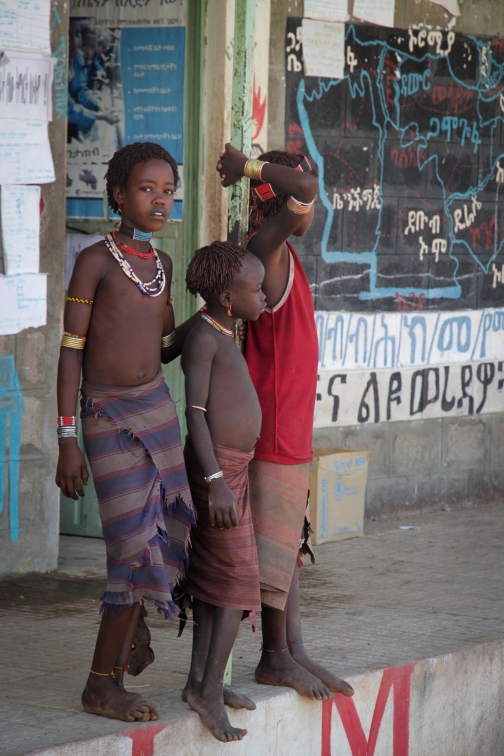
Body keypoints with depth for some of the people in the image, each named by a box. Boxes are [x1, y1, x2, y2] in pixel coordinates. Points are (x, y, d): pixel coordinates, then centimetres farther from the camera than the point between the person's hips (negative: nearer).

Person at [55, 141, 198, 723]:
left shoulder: (160, 264, 11)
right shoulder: (95, 261, -9)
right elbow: (71, 350, -9)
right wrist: (67, 441, -13)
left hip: (157, 407, 7)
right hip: (107, 417, -7)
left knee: (157, 538, 3)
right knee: (137, 544, -10)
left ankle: (115, 664, 15)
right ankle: (101, 686, 0)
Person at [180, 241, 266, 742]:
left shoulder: (224, 338, 15)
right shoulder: (203, 339, -14)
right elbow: (195, 411, -20)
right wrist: (216, 480, -26)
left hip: (231, 468, 10)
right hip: (217, 467, -10)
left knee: (213, 575, 12)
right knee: (239, 575, -10)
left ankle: (200, 680, 17)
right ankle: (210, 688, -9)